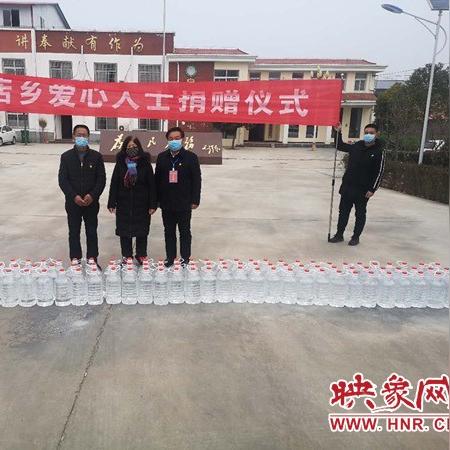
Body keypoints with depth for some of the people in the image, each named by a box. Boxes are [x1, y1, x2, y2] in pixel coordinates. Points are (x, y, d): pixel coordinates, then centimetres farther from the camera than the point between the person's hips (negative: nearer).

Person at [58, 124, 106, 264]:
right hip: (73, 202, 0)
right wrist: (74, 196, -15)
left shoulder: (96, 156, 0)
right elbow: (62, 180, -3)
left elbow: (101, 179, -3)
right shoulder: (66, 157, 1)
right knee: (74, 233, 9)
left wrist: (92, 195, -15)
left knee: (92, 232, 9)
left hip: (92, 202, 0)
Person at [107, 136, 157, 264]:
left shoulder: (145, 164, -3)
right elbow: (114, 184, 1)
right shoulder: (120, 164, 1)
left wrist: (152, 204, -7)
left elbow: (152, 185, -4)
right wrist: (112, 203, -3)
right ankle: (127, 256, 22)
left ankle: (141, 255, 24)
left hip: (141, 204, -1)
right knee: (124, 231, 8)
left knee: (142, 231, 8)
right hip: (123, 204, 2)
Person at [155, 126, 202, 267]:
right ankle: (170, 256, 27)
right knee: (169, 231, 13)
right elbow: (157, 179, 7)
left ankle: (185, 257, 22)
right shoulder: (161, 157, 5)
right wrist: (157, 199, 4)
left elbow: (197, 180, -6)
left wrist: (195, 200, -9)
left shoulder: (191, 157, -6)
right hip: (166, 203, 3)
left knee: (184, 231, 9)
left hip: (184, 203, -3)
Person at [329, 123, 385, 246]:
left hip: (363, 190, -4)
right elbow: (340, 146, 19)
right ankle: (339, 234, 22)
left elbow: (379, 173, -10)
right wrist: (338, 132, 6)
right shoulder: (356, 146, 4)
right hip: (347, 186, 5)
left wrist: (372, 189, -15)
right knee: (343, 211, 11)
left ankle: (356, 237, 21)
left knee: (360, 214, 8)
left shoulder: (379, 152, -9)